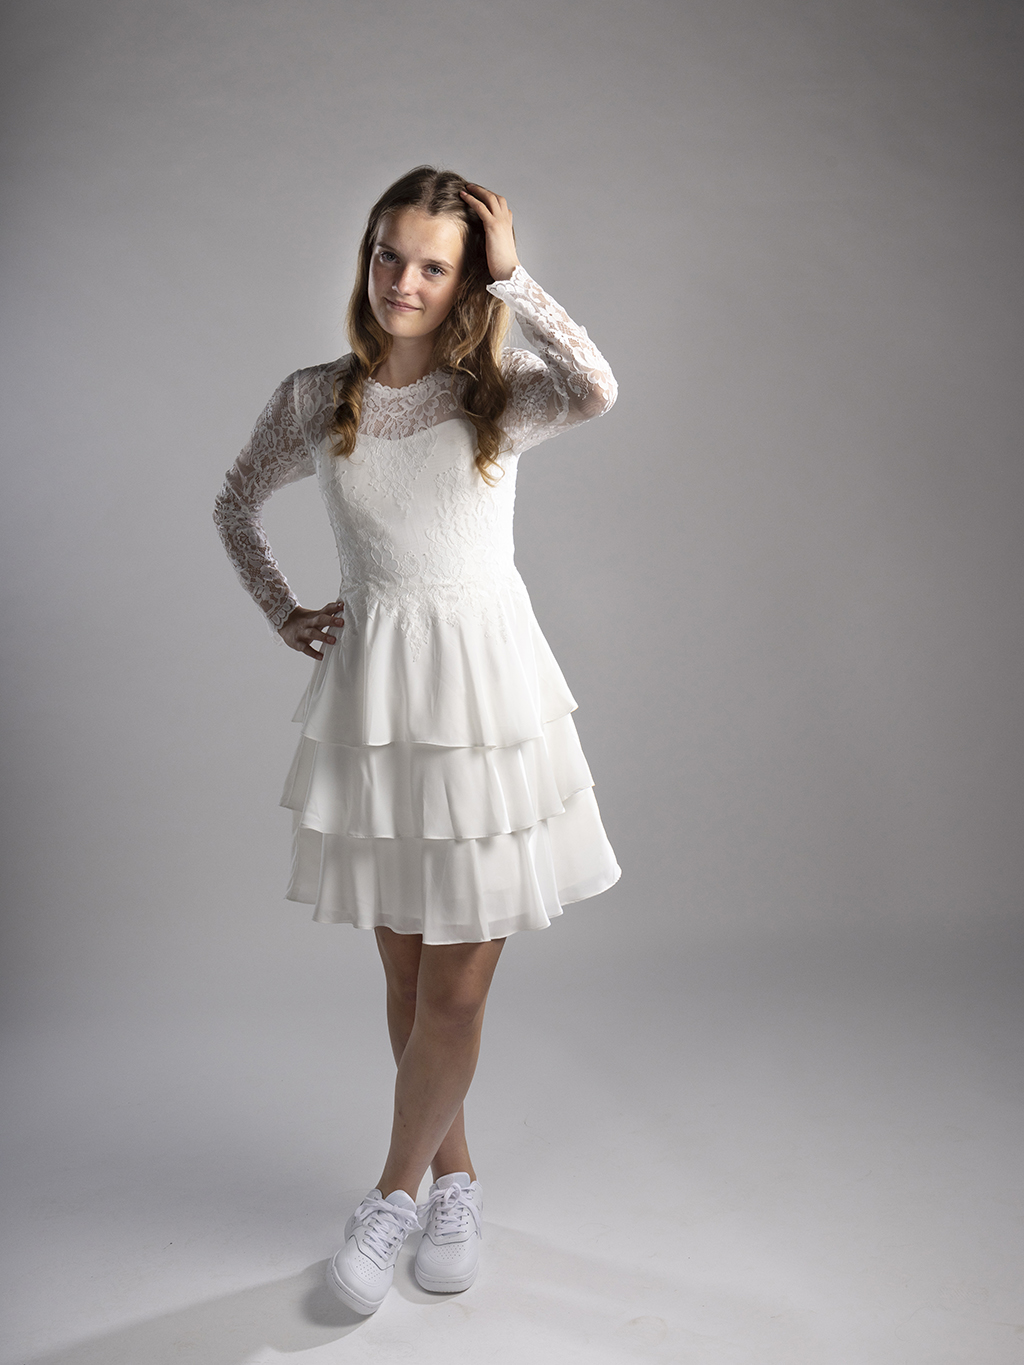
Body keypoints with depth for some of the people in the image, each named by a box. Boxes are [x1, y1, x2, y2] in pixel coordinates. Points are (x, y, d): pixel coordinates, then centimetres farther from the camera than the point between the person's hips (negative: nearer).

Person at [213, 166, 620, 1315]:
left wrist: (511, 277, -15)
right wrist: (280, 614, 11)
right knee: (407, 975, 12)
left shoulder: (499, 393, -2)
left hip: (485, 694, -2)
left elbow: (597, 391, -25)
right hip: (368, 697, 2)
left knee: (456, 987, 1)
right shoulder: (315, 397, 4)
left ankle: (394, 1191, 25)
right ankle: (456, 1181, 35)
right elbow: (236, 503, 20)